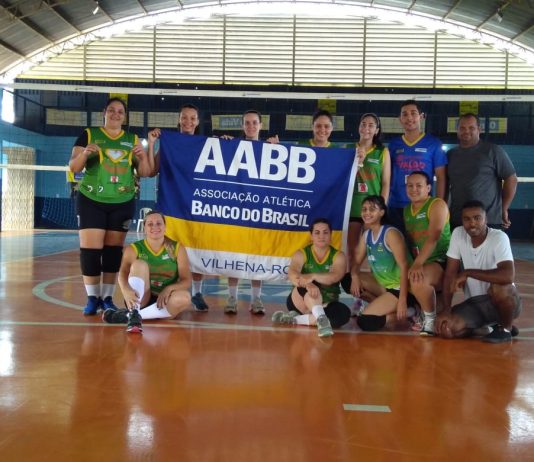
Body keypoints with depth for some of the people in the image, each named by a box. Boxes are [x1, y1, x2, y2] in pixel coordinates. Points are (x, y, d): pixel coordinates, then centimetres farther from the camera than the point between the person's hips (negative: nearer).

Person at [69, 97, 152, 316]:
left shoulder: (132, 140, 9)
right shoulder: (89, 135, 2)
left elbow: (145, 172, 6)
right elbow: (73, 167, -3)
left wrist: (142, 155, -14)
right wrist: (84, 153, -23)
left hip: (123, 203, 2)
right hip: (91, 201, -2)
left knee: (114, 250, 4)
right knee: (90, 249, -7)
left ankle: (107, 297, 11)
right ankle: (93, 297, 4)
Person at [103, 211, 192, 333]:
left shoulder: (177, 249, 2)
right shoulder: (133, 249, -1)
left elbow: (187, 281, -3)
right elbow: (123, 274, -19)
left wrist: (169, 288, -25)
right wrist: (126, 290, -43)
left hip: (164, 300, 1)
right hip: (140, 299, -1)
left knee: (184, 297, -33)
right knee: (139, 264, -24)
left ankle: (128, 315, -30)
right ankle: (134, 314, -39)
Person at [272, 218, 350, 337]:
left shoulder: (338, 256, -1)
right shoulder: (301, 254, -3)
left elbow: (335, 277, -24)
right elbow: (291, 274, -25)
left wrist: (313, 276, -44)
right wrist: (307, 284, -48)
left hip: (326, 304, 2)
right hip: (301, 301, -1)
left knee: (344, 313, -32)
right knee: (310, 288, -34)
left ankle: (295, 319, -30)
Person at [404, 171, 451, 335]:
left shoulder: (437, 204, -11)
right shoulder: (406, 210, 12)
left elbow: (433, 237, -24)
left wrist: (418, 263, -33)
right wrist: (415, 264, 4)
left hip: (443, 260, -9)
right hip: (423, 262, 9)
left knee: (418, 282, -34)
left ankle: (431, 320, -13)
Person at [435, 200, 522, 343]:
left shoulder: (499, 237, -21)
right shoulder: (458, 234, -7)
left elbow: (508, 276, -36)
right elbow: (450, 274, -6)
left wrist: (467, 273, -30)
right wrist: (446, 310, -15)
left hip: (503, 301, -4)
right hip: (474, 303, 5)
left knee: (498, 287, -38)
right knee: (446, 329, -20)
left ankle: (505, 328, -7)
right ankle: (483, 325, 11)